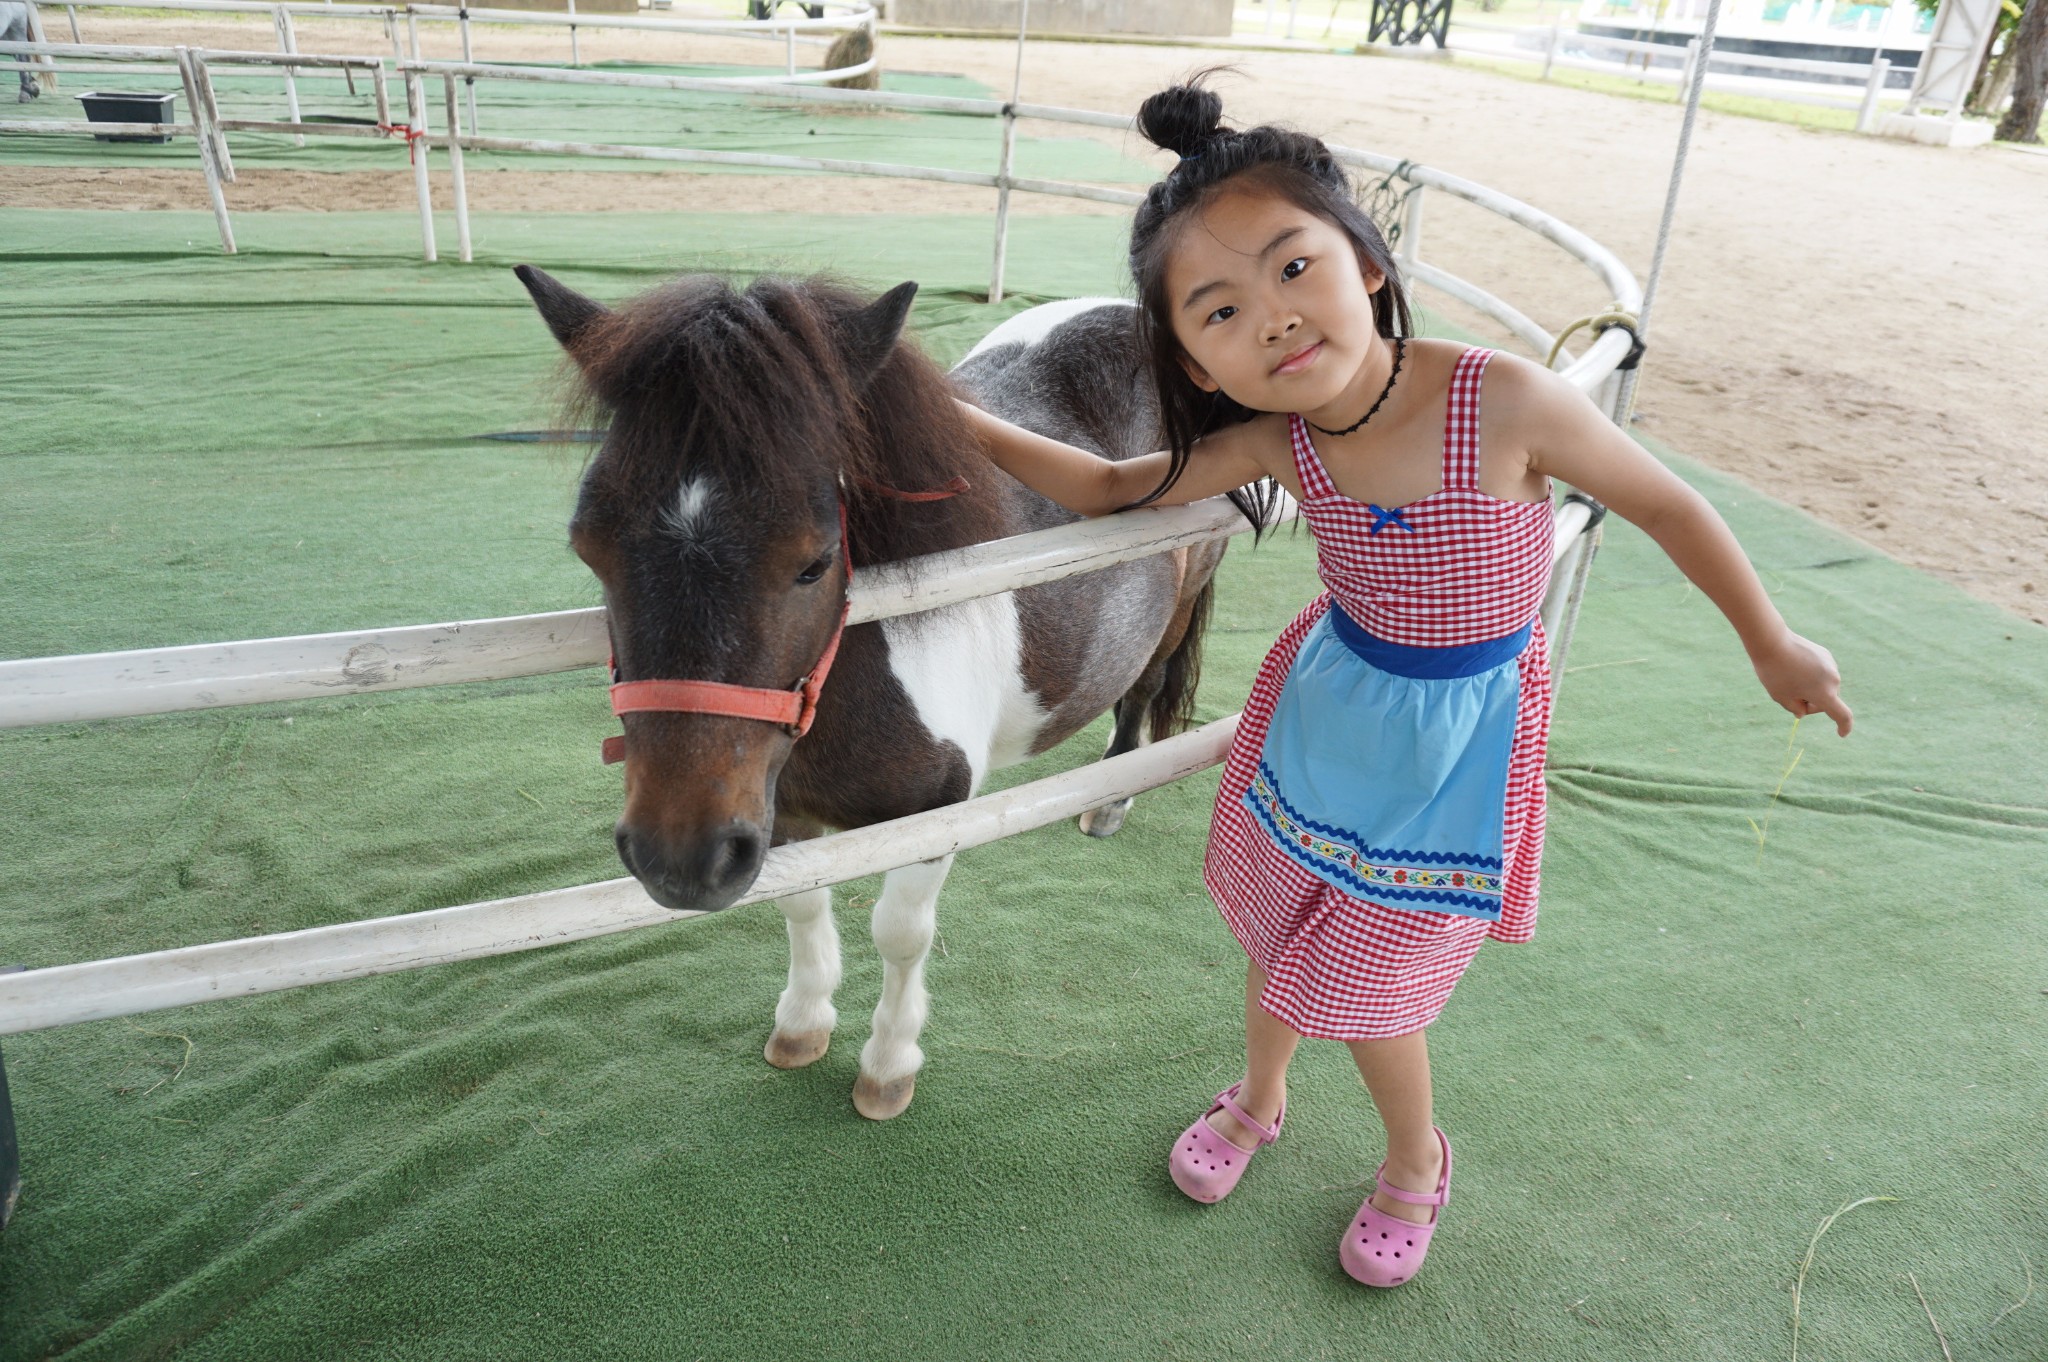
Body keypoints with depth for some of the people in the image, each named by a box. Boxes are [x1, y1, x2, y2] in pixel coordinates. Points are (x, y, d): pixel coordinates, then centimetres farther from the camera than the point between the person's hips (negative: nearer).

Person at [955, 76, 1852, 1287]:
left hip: (1456, 741, -3)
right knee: (1281, 934, 21)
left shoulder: (1504, 402, -28)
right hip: (1323, 700, 4)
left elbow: (1666, 505, -13)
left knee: (1369, 978, 10)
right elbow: (1112, 489, -5)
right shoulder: (1278, 442, -18)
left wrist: (1774, 645, 1)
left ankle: (1418, 1161, 42)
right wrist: (967, 424, -20)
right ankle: (1259, 1100, 52)